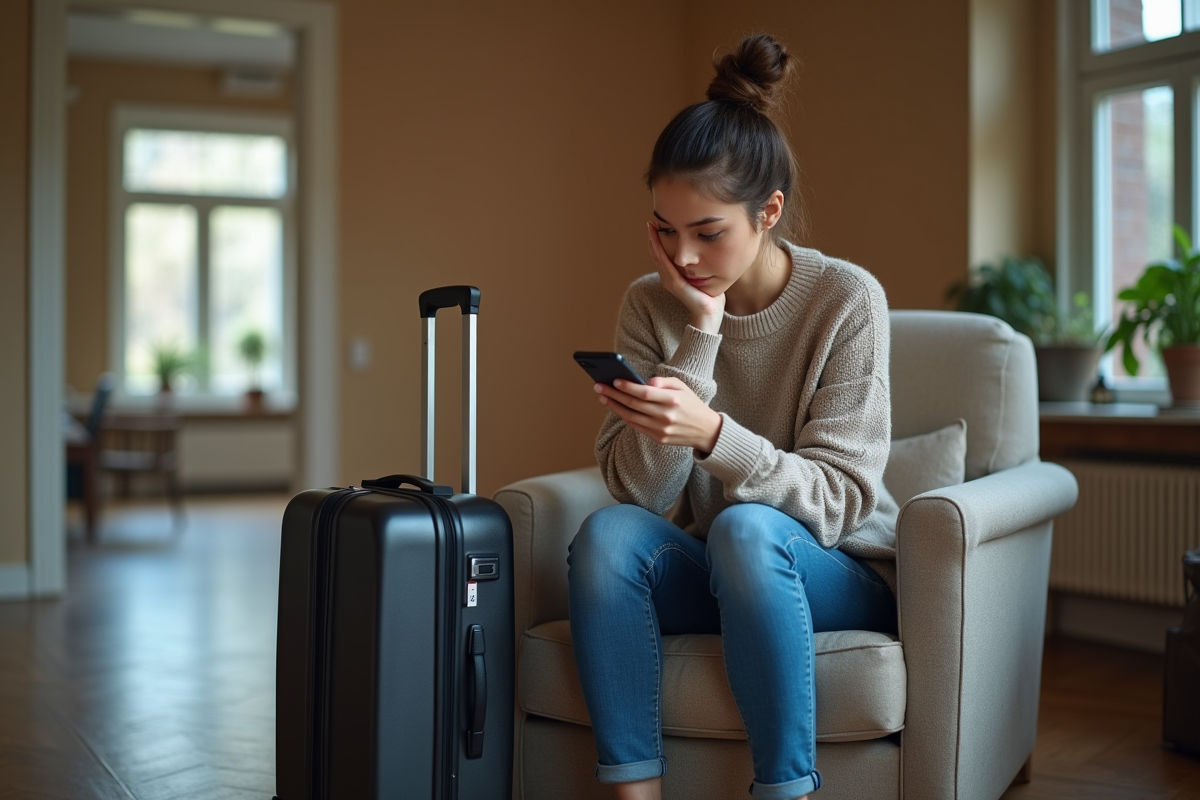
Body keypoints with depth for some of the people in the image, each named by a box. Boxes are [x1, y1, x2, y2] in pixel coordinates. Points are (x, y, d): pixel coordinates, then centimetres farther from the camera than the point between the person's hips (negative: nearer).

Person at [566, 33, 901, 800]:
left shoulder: (847, 300, -13)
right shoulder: (651, 305, -4)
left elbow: (839, 499, -17)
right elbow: (639, 490, -13)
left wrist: (713, 435, -35)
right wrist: (701, 332, -21)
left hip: (838, 578, -2)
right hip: (707, 571, 3)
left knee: (745, 529, -34)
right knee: (608, 532, -27)